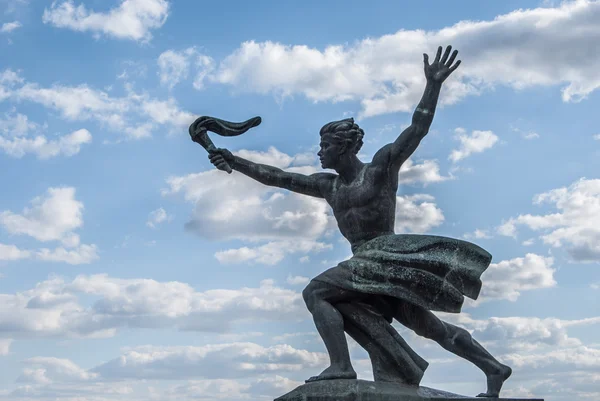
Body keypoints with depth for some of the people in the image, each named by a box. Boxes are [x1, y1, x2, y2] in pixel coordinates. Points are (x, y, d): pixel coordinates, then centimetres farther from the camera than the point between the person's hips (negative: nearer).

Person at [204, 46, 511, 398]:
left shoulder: (382, 166, -2)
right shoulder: (328, 185, 16)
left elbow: (417, 130, -10)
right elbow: (279, 177, 15)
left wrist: (433, 85, -19)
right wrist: (236, 163, 9)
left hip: (387, 257, -8)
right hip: (366, 263, 8)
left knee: (315, 291, -18)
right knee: (430, 327, 10)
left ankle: (341, 366, -28)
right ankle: (494, 368, 15)